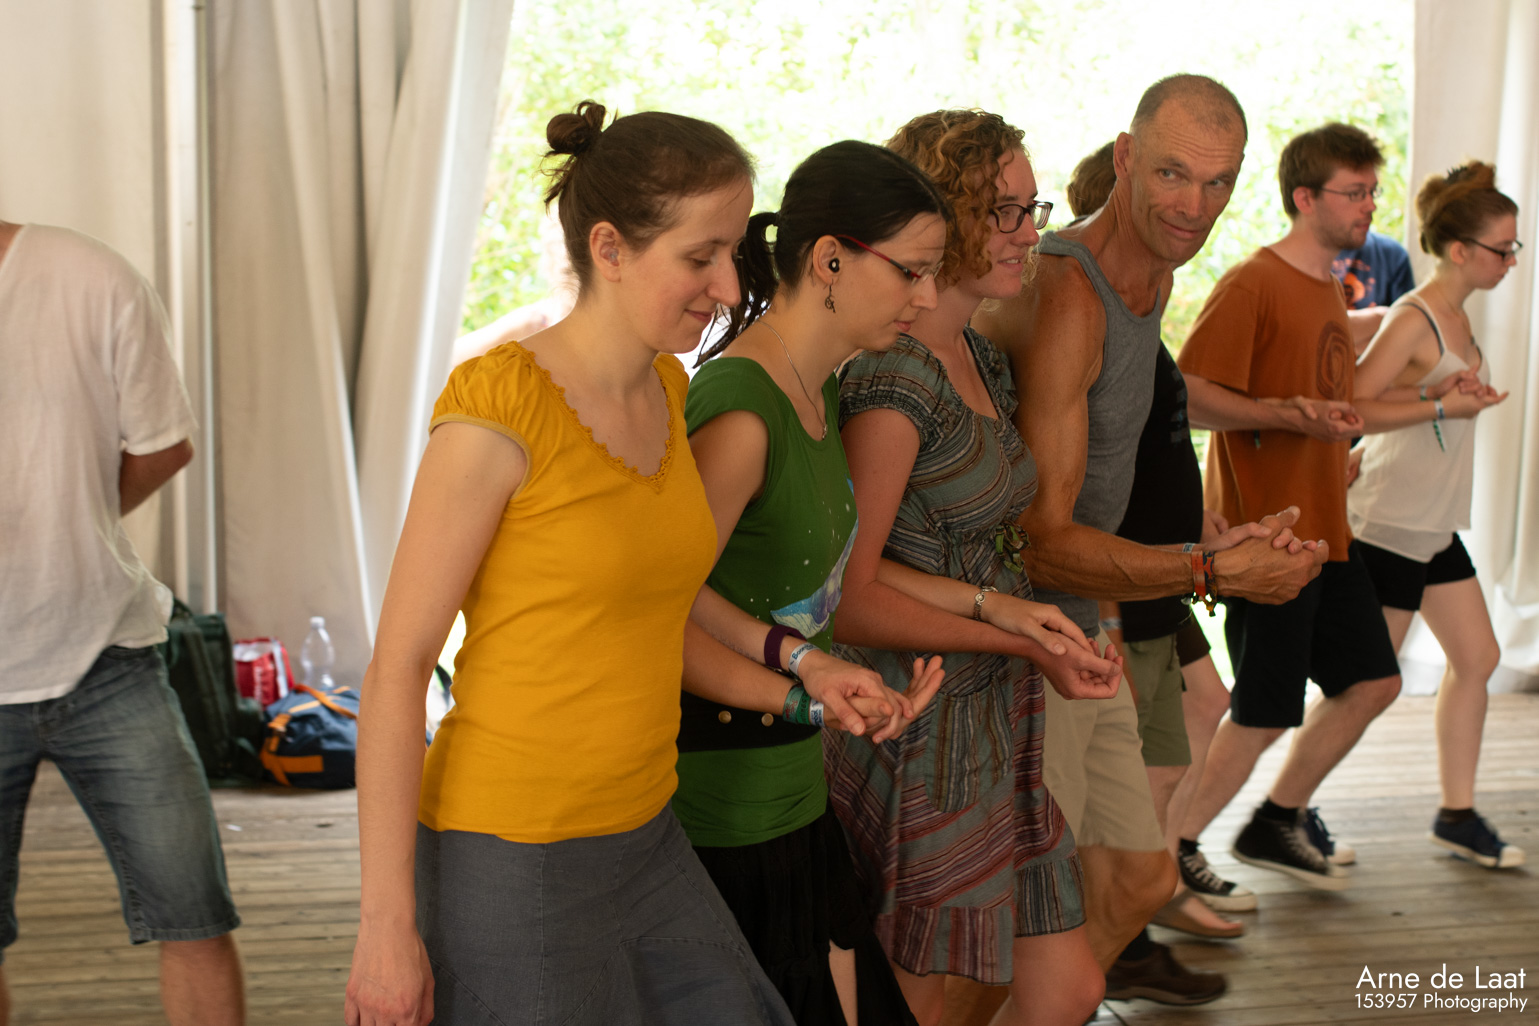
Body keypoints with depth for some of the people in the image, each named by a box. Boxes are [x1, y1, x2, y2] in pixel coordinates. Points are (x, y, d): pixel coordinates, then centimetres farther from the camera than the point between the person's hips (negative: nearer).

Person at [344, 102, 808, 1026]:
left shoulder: (666, 390, 5)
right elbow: (397, 668, -16)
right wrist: (387, 923, -16)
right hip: (510, 858, -7)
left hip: (643, 843, 8)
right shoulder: (501, 409, -18)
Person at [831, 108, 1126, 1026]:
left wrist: (1006, 603, -6)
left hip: (993, 726, 9)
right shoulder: (893, 382, -18)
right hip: (916, 735, -9)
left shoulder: (981, 360, 11)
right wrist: (1017, 636, -20)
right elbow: (847, 595, -19)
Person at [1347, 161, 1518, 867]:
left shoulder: (1456, 317, 9)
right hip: (1389, 523, -9)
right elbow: (1351, 406, -24)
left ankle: (1457, 814, 21)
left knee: (1477, 657, 10)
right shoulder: (1413, 320, -17)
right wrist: (1440, 401, -25)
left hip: (1435, 524, 9)